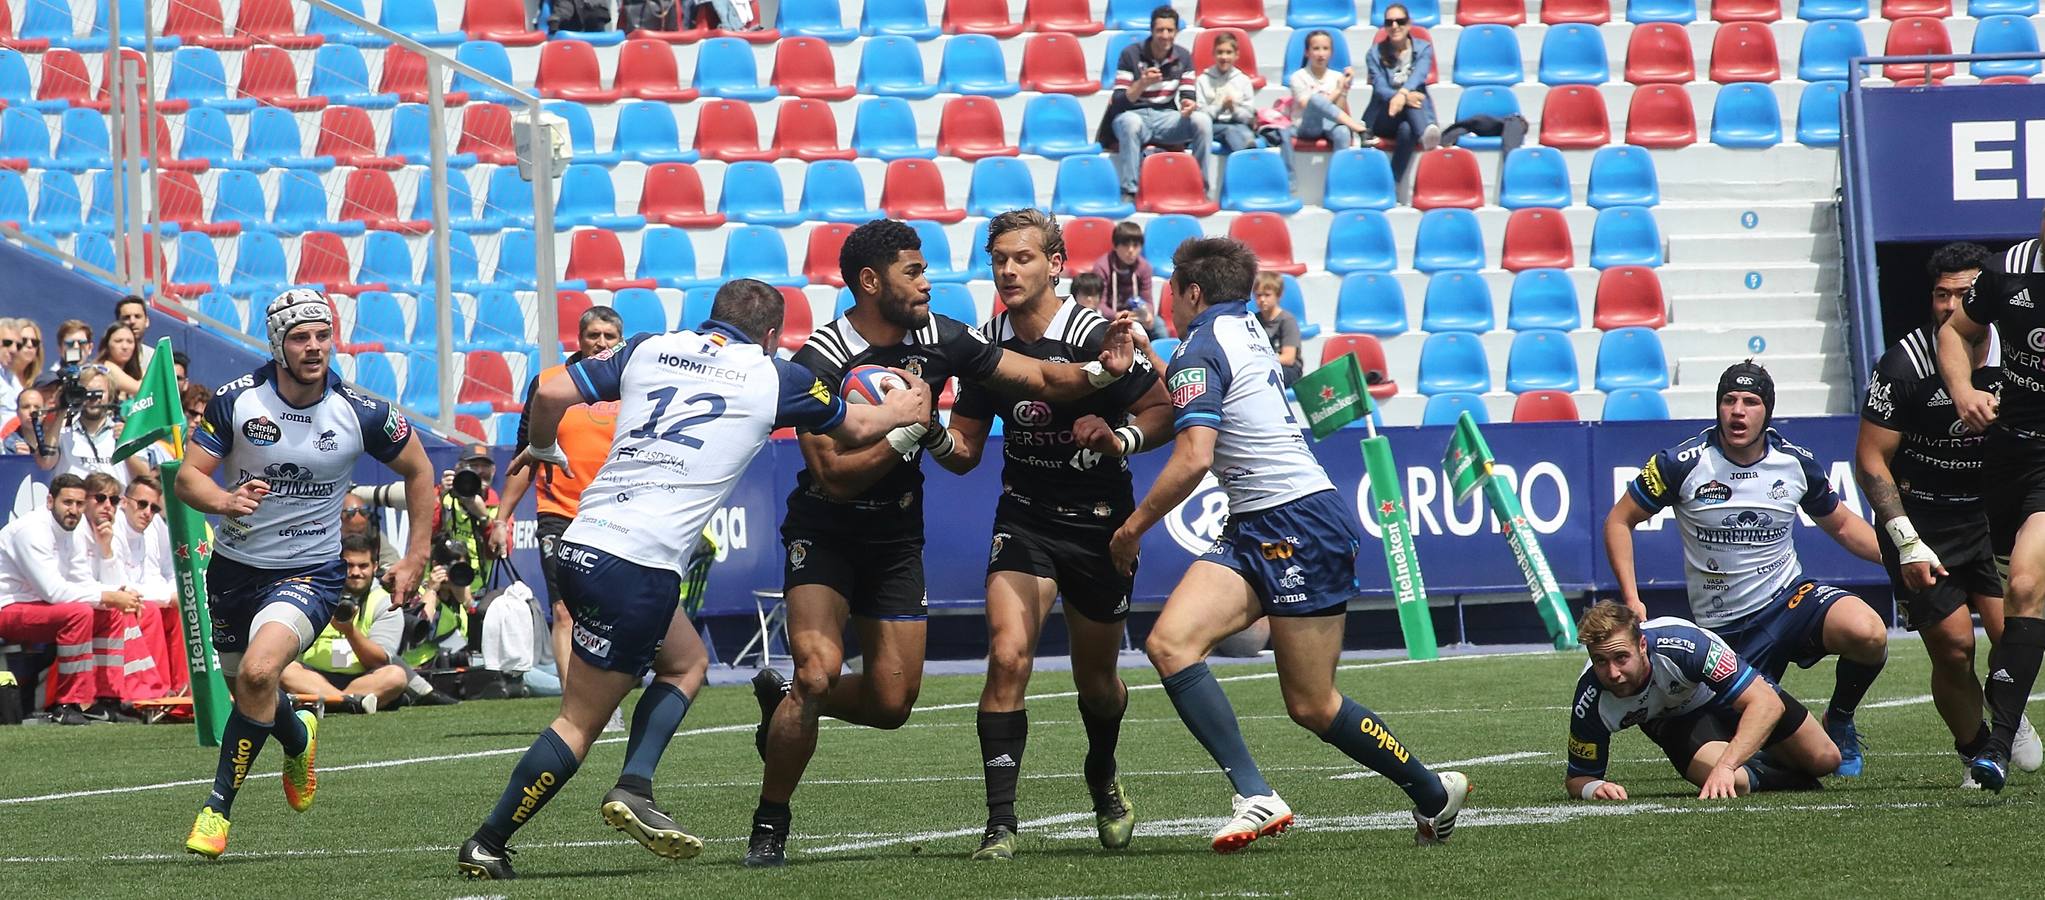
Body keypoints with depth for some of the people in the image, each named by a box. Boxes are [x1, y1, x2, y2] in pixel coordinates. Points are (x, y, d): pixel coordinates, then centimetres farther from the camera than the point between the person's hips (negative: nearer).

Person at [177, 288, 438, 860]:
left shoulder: (362, 414, -12)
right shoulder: (236, 400, -11)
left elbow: (418, 471, 5)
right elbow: (187, 477, -7)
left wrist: (416, 558, 3)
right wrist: (225, 501, -30)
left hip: (310, 572, -3)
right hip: (234, 568, 3)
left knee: (260, 671, -28)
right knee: (248, 694, 16)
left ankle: (218, 807, -15)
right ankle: (298, 739, 54)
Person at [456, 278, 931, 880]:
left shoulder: (649, 350, 14)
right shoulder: (774, 377, 6)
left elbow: (551, 395, 8)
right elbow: (854, 429, 22)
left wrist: (541, 449, 28)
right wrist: (902, 410, 42)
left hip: (583, 541, 6)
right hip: (640, 566, -6)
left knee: (686, 661, 24)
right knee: (579, 724, -1)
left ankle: (635, 789, 7)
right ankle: (486, 846, -3)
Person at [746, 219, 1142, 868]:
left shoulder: (940, 339, -6)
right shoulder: (819, 363, -20)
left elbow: (1041, 378, -4)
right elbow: (833, 478, -23)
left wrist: (1100, 371, -22)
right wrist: (908, 433, -29)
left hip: (897, 540, 5)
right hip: (825, 535, -5)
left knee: (892, 703, 1)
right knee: (820, 669, -24)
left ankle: (782, 701, 32)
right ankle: (769, 826, -8)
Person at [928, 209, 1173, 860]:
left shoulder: (1096, 336, -14)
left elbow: (1162, 410, -7)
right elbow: (965, 450, 6)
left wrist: (1119, 438, -26)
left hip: (1099, 522, -2)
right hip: (1024, 518, 2)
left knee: (1096, 679, 12)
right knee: (1007, 655, -20)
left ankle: (1103, 780, 46)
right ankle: (1000, 823, -18)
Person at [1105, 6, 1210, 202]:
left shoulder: (1183, 57, 4)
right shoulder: (1131, 55, -8)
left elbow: (1187, 96, 4)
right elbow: (1119, 103, -12)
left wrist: (1189, 104, -22)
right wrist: (1142, 83, -30)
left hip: (1166, 118, 3)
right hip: (1134, 115, -3)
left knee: (1202, 120, -23)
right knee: (1130, 121, -39)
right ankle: (1129, 191, -37)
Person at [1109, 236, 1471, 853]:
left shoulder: (1199, 351, -11)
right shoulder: (1246, 329, 17)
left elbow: (1193, 458, -21)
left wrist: (1131, 528, -10)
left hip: (1300, 524, -10)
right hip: (1253, 530, 10)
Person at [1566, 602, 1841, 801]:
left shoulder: (1682, 642, -43)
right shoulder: (1591, 700, -35)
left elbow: (1768, 702, -44)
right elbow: (1576, 777, -20)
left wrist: (1725, 766, -55)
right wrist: (1593, 788, -45)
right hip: (1675, 720, 0)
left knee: (1825, 760, 5)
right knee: (1735, 783, -29)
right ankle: (1755, 774, 10)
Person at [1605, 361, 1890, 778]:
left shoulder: (1797, 463, -1)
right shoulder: (1683, 463, -10)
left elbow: (1842, 524, 15)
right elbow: (1619, 521, 1)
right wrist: (1631, 600, -9)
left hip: (1790, 598, 2)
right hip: (1723, 628, -2)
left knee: (1867, 634, -31)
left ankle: (1840, 720, 1)